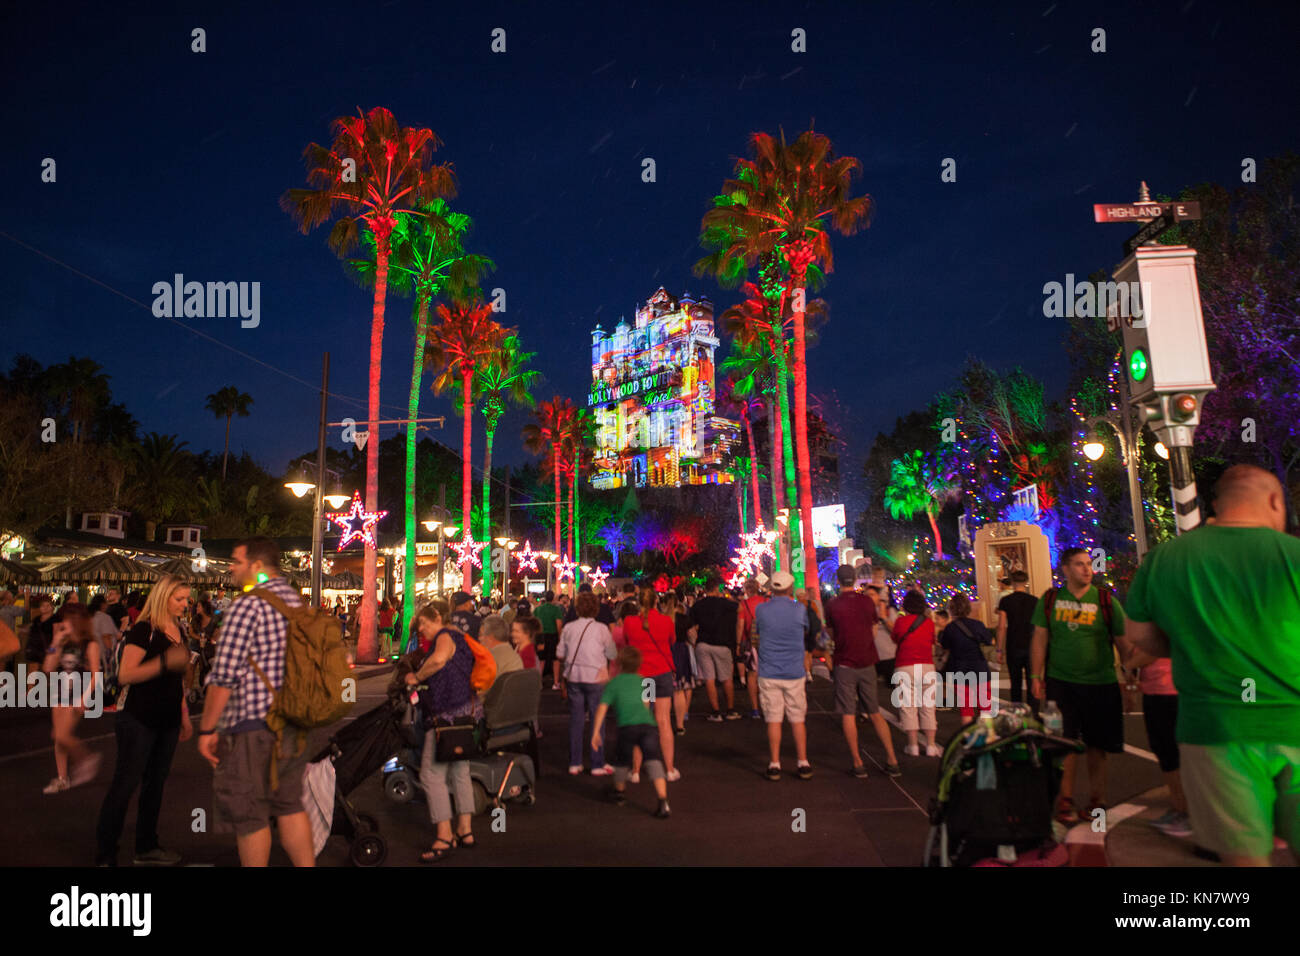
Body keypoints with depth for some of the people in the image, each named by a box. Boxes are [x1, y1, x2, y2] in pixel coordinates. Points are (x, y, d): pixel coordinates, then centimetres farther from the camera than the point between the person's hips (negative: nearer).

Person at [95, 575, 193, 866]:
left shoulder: (177, 631, 10)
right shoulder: (143, 630, -13)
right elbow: (125, 675, -22)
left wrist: (184, 716, 20)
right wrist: (165, 661, -33)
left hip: (167, 721, 7)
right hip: (140, 720, -7)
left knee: (155, 783, 14)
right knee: (125, 784, -2)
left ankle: (146, 848, 25)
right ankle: (104, 856, 9)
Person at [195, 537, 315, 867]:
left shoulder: (248, 606, -16)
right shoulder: (297, 601, 10)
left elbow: (223, 675, -18)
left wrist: (207, 729, -10)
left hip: (251, 726, -8)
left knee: (249, 815, 6)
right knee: (290, 806, 16)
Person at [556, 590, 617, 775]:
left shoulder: (568, 628, 0)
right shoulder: (601, 629, -8)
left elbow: (560, 655, 4)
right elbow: (612, 655, -4)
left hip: (573, 677, 3)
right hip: (596, 677, -3)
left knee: (576, 719, 10)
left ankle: (574, 763, 16)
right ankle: (597, 764, 7)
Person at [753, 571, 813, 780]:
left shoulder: (761, 610, -3)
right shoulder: (799, 609, -4)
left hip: (769, 674, 0)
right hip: (794, 673, 0)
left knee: (773, 720, 4)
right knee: (797, 720, 9)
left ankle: (774, 765, 7)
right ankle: (803, 763, 13)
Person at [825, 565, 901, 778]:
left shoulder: (833, 604, -7)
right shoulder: (867, 601, 1)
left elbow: (832, 632, 4)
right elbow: (873, 632, 10)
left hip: (845, 663, -3)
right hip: (867, 663, 3)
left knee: (848, 714, 2)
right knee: (875, 713, 12)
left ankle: (858, 764, 3)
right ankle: (892, 761, 12)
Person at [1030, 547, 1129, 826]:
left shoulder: (1106, 601, -1)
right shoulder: (1050, 600, 3)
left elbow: (1123, 642, 2)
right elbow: (1040, 638, 6)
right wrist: (1035, 676, 3)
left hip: (1099, 683, 0)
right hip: (1060, 681, 0)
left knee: (1096, 745, 9)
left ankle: (1097, 799, 23)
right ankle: (1065, 799, 12)